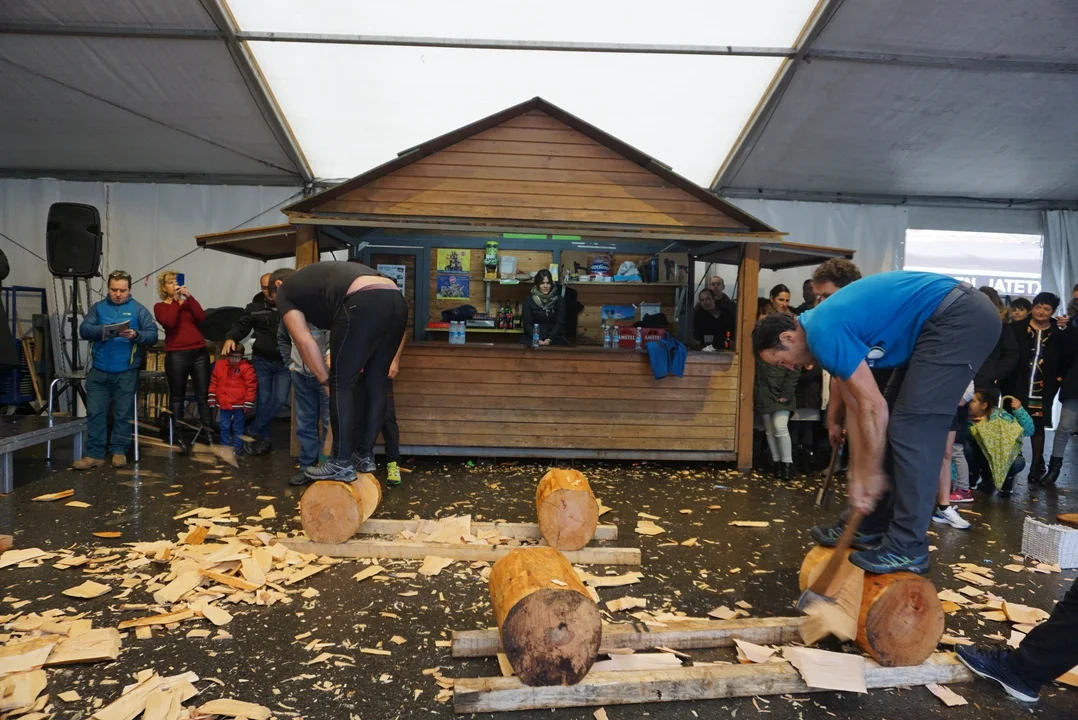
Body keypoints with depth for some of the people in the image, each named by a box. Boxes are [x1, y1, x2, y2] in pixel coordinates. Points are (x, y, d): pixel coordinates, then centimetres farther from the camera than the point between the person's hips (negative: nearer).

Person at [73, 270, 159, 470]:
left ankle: (119, 451, 16)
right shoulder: (98, 307, 10)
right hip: (99, 371, 2)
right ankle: (94, 454, 8)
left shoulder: (138, 309, 3)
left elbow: (153, 335, -4)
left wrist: (136, 335, -23)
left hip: (126, 372, -2)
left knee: (123, 413, 5)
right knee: (95, 412, 2)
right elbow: (83, 330, 0)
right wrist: (102, 330, -20)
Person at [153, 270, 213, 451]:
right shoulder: (160, 307, 8)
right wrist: (176, 300, -7)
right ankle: (178, 435, 8)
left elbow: (201, 317, -2)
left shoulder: (188, 302, 17)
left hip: (199, 352, 3)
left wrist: (189, 297, -8)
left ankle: (208, 434, 2)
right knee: (177, 396, 3)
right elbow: (169, 322, -12)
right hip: (176, 355, -3)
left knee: (203, 394, 0)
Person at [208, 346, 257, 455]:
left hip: (239, 405, -3)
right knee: (224, 427, 12)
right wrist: (212, 398, 9)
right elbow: (213, 382, 10)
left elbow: (251, 386, -10)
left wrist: (248, 404, -9)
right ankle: (224, 446, 24)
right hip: (223, 404, 4)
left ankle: (236, 448, 19)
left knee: (237, 427, 9)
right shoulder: (219, 364, 2)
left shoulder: (247, 368, -11)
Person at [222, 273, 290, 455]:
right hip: (262, 361, 1)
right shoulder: (254, 307, 4)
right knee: (263, 400, 3)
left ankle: (253, 432, 12)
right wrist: (231, 338, -15)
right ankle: (264, 439, 16)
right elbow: (241, 326, 4)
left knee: (279, 400, -5)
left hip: (284, 362, -1)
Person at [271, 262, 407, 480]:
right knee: (375, 384, 17)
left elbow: (305, 342, 12)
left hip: (364, 305, -7)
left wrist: (326, 379, 22)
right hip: (397, 301, 7)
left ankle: (341, 464, 12)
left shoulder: (285, 291, 24)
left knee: (342, 385, 7)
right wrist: (394, 357, 33)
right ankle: (365, 456, 27)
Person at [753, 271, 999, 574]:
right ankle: (870, 525, 20)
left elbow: (873, 407, -18)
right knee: (895, 422, 12)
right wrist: (857, 474, 12)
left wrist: (872, 474, -7)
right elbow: (856, 406, 13)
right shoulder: (826, 329, 10)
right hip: (945, 321, 10)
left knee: (911, 427, -11)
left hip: (959, 319, -10)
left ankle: (907, 547, -4)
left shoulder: (824, 332, -19)